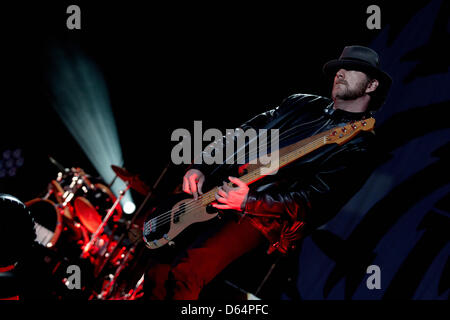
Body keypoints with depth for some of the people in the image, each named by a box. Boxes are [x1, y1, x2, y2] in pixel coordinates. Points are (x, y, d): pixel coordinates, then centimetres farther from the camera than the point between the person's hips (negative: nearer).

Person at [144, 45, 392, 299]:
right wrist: (201, 168, 3)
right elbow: (244, 133, 17)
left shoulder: (360, 145, -5)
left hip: (261, 214, -8)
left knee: (185, 277, -25)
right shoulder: (302, 104, 17)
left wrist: (250, 201, -26)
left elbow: (316, 198, -16)